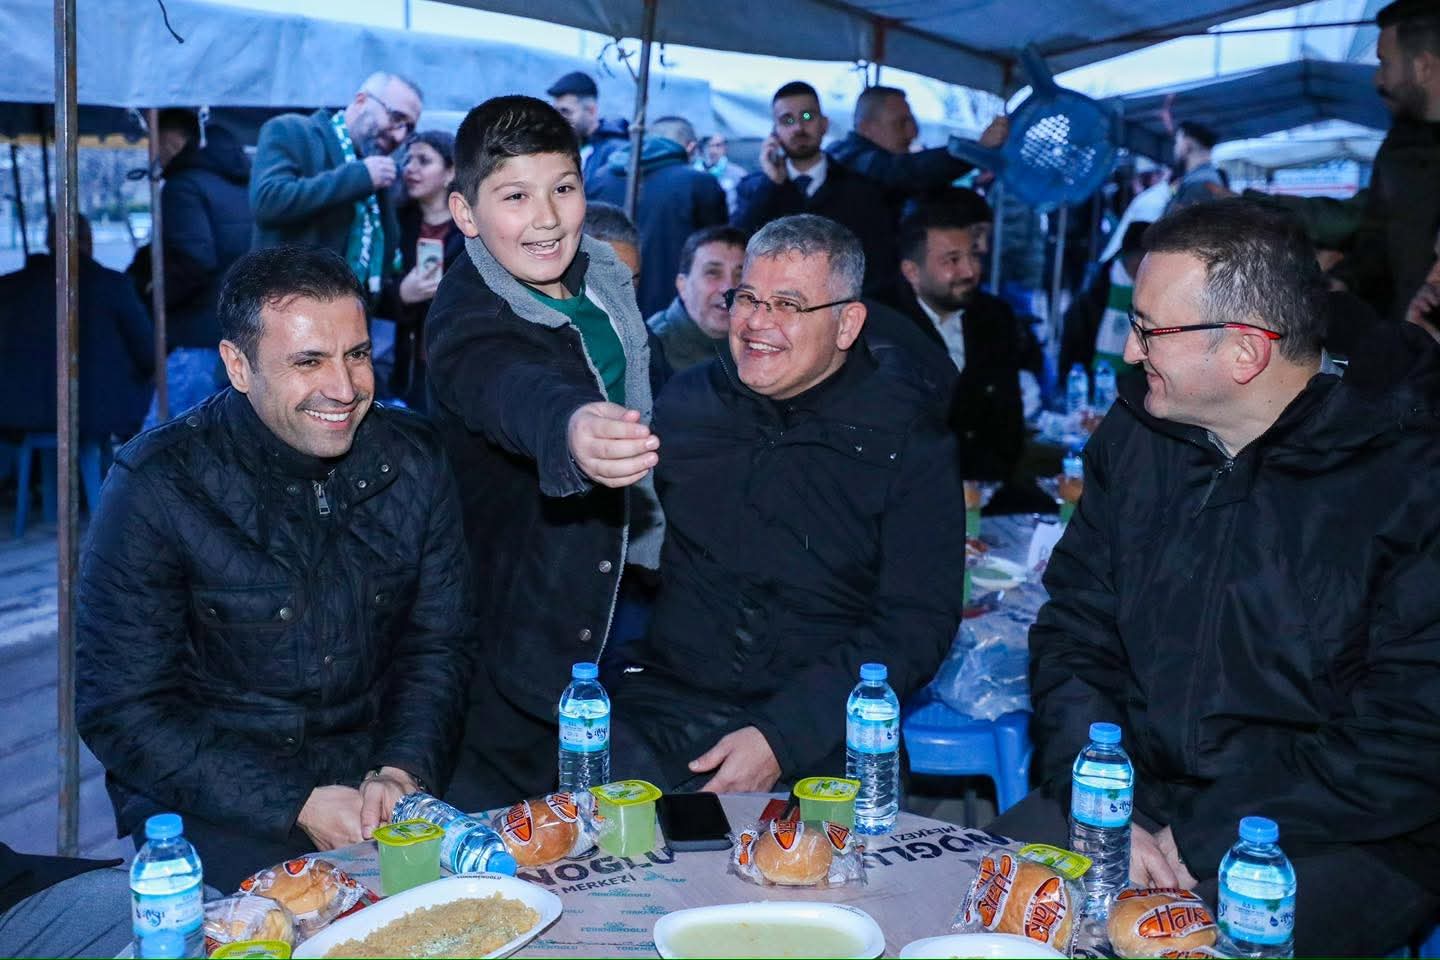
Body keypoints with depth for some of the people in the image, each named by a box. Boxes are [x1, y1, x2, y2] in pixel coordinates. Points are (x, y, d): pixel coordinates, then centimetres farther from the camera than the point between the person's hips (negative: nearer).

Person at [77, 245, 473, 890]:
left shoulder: (412, 460, -1)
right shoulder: (157, 488, -13)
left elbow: (439, 646, 5)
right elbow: (122, 710, -11)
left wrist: (403, 771, -14)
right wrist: (297, 805, -19)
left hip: (377, 780, 4)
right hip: (214, 806, -3)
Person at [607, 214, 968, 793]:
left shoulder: (907, 439, 0)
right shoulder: (687, 402, 10)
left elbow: (916, 625, -6)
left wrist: (780, 736, -16)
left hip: (819, 733, -2)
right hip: (666, 700, 2)